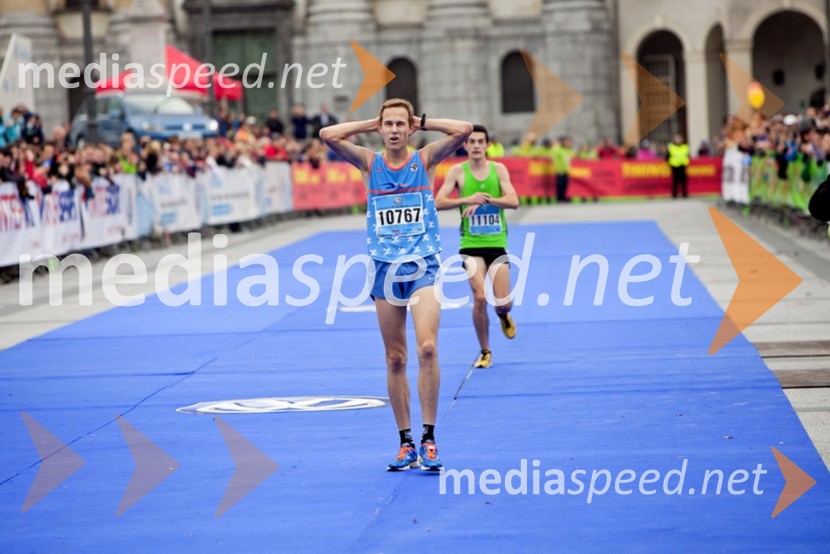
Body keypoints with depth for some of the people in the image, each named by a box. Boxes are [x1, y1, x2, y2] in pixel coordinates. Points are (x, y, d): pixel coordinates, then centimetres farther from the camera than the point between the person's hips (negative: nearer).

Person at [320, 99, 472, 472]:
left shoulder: (425, 159, 4)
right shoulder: (369, 162, 6)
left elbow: (464, 130, -10)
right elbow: (328, 135, -7)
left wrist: (423, 122, 1)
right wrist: (371, 125, 2)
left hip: (423, 266, -2)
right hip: (385, 269, 2)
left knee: (427, 348, -19)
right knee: (395, 359, 5)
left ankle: (428, 438, -14)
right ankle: (406, 443, 13)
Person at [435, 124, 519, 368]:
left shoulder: (498, 169, 2)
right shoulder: (458, 171, -1)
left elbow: (513, 201, -9)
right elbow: (438, 202, -10)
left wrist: (485, 200, -23)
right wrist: (467, 199, -24)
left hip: (497, 243, 1)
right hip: (471, 245, -1)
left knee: (503, 303, -4)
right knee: (480, 298, -13)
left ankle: (503, 315, 36)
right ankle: (485, 352, 7)